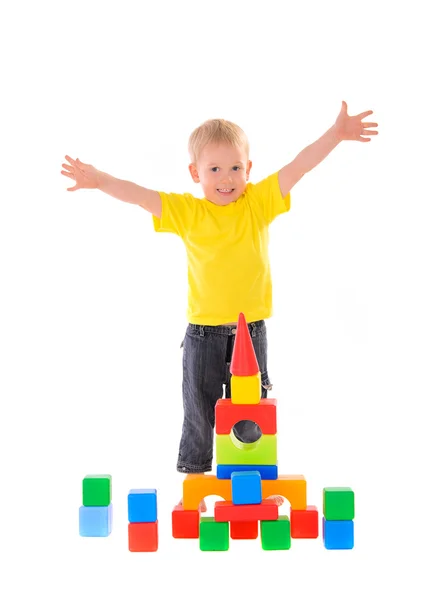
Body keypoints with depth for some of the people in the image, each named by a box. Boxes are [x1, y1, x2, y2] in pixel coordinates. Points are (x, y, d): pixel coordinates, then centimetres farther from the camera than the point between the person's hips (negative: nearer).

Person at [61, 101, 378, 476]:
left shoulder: (260, 202, -1)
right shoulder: (186, 211, -2)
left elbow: (298, 167, -7)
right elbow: (141, 196, -8)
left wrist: (337, 133, -14)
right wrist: (100, 181, -19)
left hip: (252, 329, 1)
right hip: (203, 332, 0)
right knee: (199, 410, 11)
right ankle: (193, 472, 28)